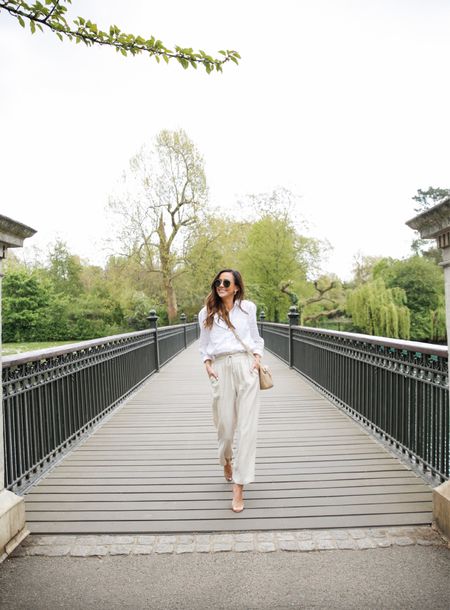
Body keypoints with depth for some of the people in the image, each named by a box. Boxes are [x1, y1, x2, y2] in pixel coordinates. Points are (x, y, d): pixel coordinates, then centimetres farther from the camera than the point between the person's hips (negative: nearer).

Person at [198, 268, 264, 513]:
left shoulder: (248, 308, 9)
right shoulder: (206, 313, 11)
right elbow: (204, 345, 15)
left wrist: (257, 357, 1)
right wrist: (207, 364, -1)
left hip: (246, 366, 0)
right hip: (221, 369, 1)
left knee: (247, 427, -5)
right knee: (225, 424, 4)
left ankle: (238, 487, 2)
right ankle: (226, 459, 40)